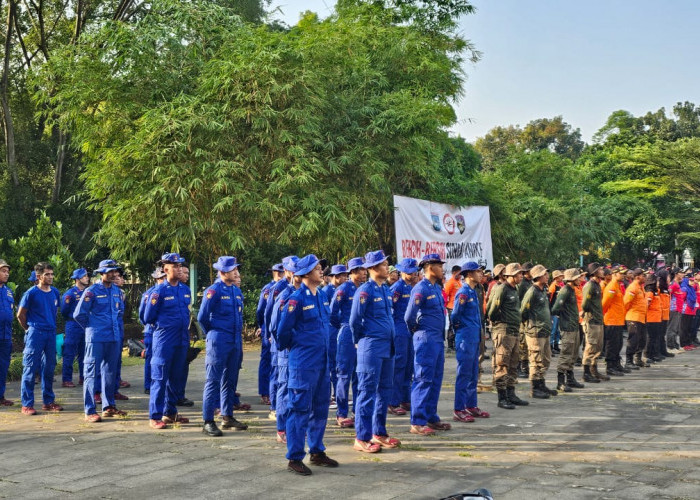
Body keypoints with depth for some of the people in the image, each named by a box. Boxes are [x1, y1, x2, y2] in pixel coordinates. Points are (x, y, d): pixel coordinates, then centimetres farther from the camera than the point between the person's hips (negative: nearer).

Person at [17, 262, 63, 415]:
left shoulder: (55, 293, 8)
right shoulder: (31, 293, -8)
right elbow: (20, 315, -1)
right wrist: (29, 329, 8)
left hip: (51, 334, 6)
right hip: (35, 335, -6)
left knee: (49, 368, 11)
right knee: (30, 369, -3)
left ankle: (49, 401, 20)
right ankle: (27, 404, 1)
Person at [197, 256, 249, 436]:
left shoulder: (235, 291, 12)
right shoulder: (214, 290, -11)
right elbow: (202, 317, -10)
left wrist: (238, 336, 15)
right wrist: (212, 334, 2)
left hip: (235, 342, 7)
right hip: (218, 343, -7)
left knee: (230, 380, 13)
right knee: (213, 381, -4)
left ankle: (227, 417, 23)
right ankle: (208, 421, -1)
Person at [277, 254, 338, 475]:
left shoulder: (322, 296, 9)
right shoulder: (297, 298, -14)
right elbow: (283, 330, -8)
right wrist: (291, 348, 6)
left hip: (322, 360, 8)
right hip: (304, 363, -8)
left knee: (320, 407, 14)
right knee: (301, 409, -2)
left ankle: (317, 452, 26)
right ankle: (294, 458, 5)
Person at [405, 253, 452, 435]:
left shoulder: (437, 288, 14)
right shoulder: (420, 289, -14)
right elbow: (409, 316, -15)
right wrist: (416, 330, 1)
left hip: (438, 339, 9)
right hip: (426, 339, -9)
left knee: (436, 379, 13)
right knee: (423, 380, -6)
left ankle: (431, 418, 22)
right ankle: (417, 423, -2)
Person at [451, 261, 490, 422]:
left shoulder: (474, 292, 14)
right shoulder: (463, 292, -16)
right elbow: (455, 315, -17)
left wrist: (478, 333, 14)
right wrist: (458, 328, -2)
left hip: (474, 338, 9)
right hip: (465, 338, -9)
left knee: (473, 374, 15)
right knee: (464, 374, -5)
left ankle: (471, 406, 24)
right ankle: (459, 410, 0)